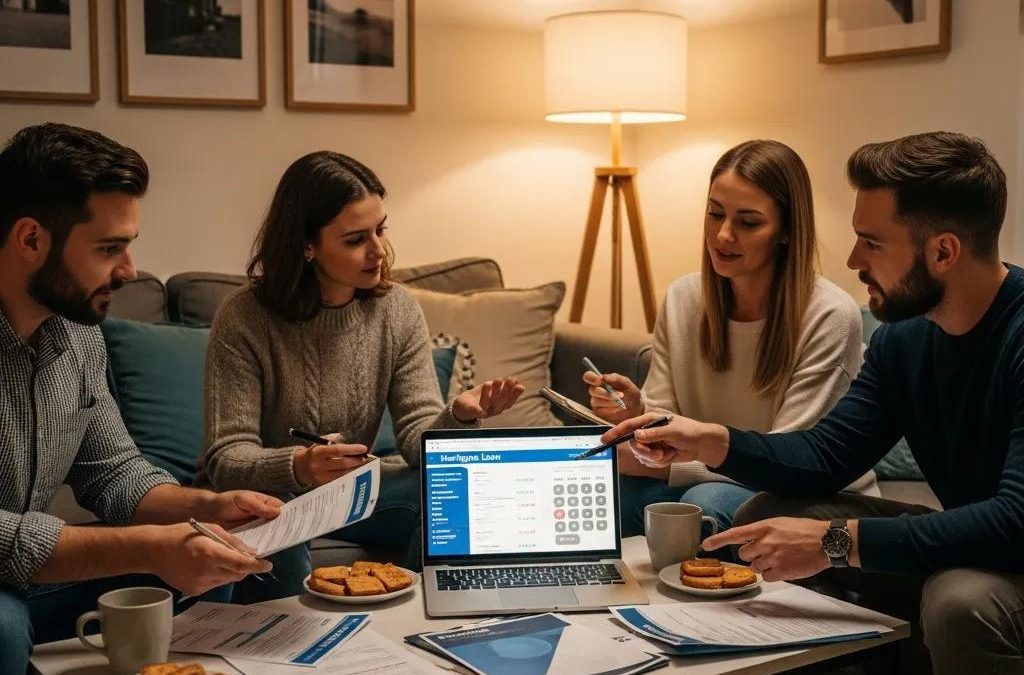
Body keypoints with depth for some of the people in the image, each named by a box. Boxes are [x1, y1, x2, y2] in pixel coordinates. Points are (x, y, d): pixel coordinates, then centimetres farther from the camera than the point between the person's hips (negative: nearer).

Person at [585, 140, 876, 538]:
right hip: (715, 480, 4)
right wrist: (637, 412, -22)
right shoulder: (682, 300, -1)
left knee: (708, 502, -34)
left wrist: (664, 464, -27)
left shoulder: (829, 318, -18)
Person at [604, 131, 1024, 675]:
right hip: (967, 545, 7)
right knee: (764, 516, 0)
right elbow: (826, 455, 5)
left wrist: (837, 542, -32)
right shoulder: (900, 338, 0)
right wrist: (713, 443, -12)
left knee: (960, 599, -39)